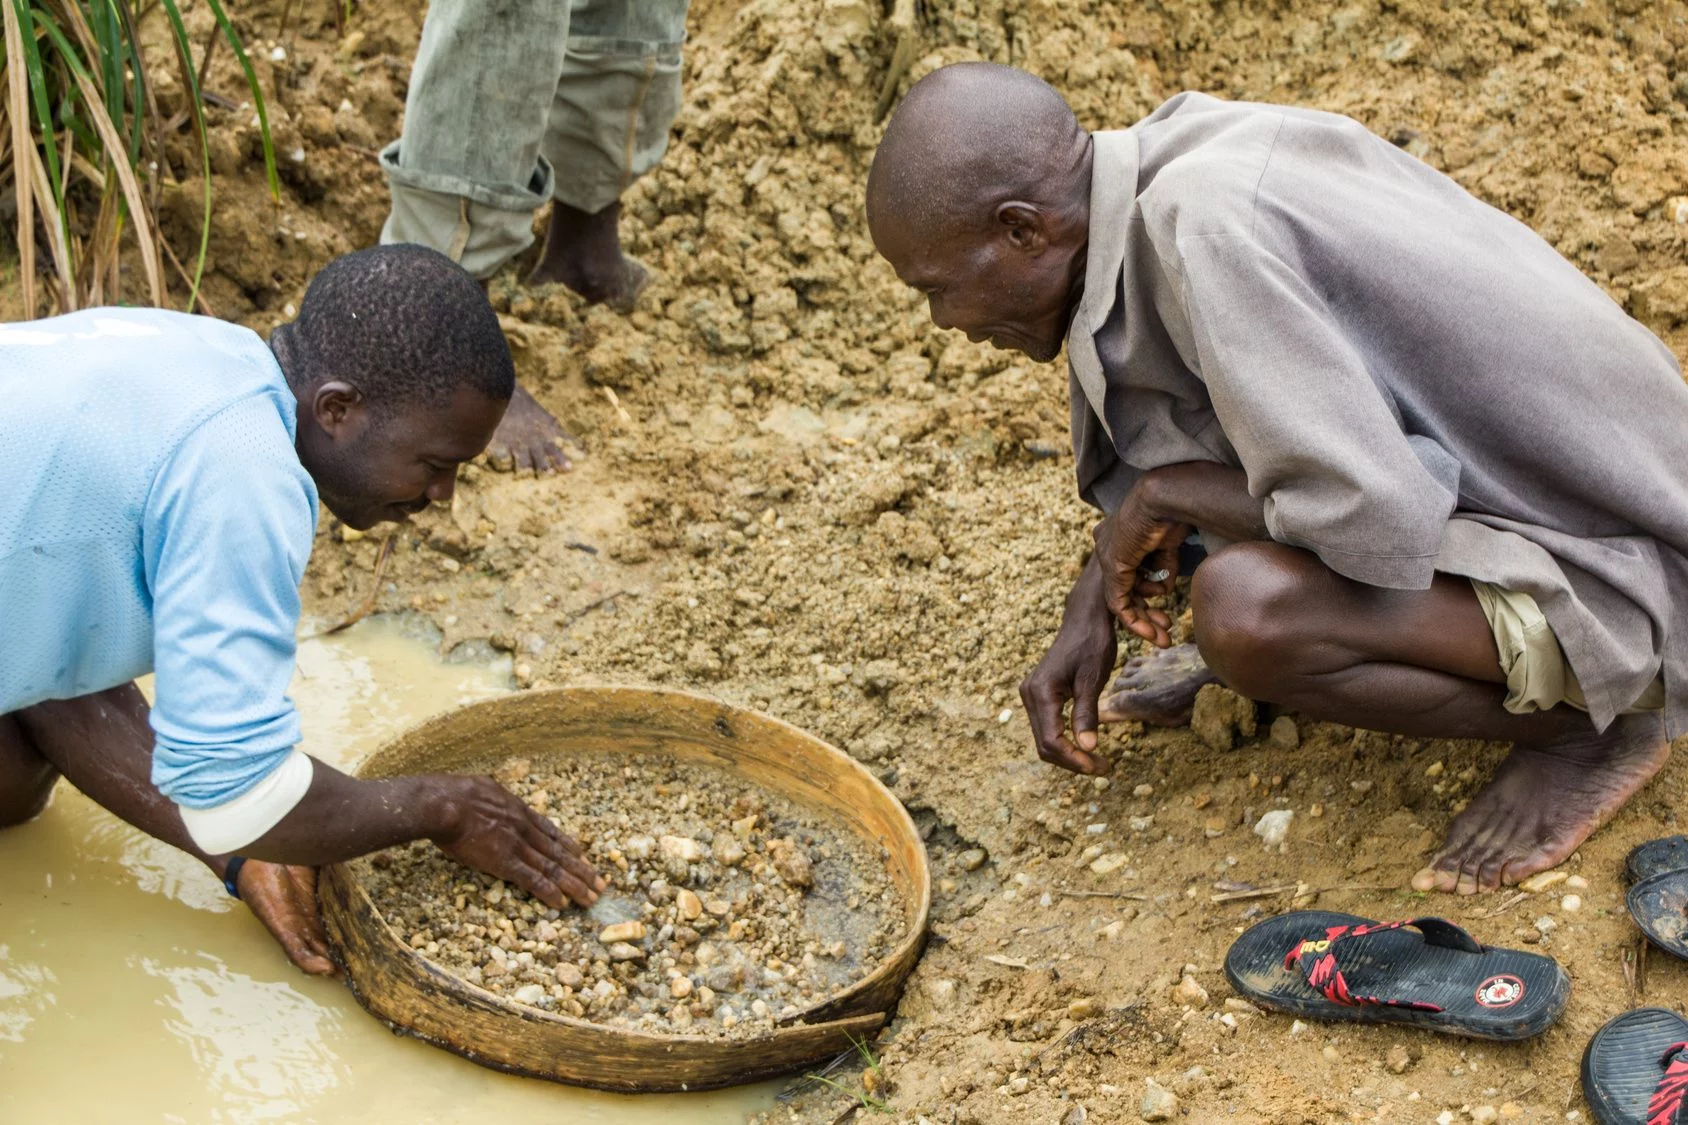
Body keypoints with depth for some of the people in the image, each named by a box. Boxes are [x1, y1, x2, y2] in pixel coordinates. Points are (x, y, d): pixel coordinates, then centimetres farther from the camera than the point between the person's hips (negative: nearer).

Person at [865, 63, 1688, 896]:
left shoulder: (1204, 227, -29)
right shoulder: (1170, 153, -2)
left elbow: (1381, 523, -32)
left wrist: (1166, 495, -16)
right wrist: (1094, 605, 7)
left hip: (1604, 572, -8)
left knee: (1244, 611, -31)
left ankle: (1586, 724, -6)